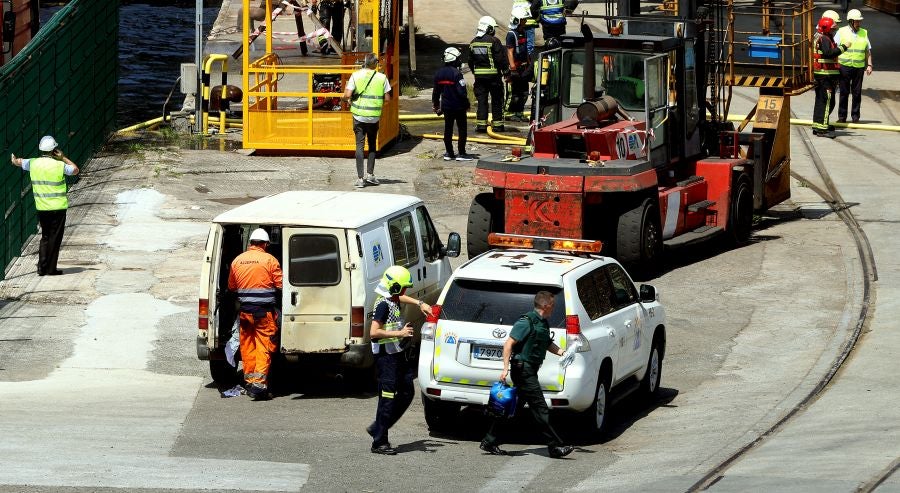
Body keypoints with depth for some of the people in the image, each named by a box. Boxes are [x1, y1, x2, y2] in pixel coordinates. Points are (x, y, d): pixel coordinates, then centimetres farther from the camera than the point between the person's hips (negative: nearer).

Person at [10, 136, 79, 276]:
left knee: (45, 237, 17)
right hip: (58, 207, -4)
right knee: (55, 238, 3)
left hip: (41, 207, 4)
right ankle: (51, 269, 4)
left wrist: (14, 159, 39)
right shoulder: (59, 165, -11)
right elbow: (75, 170, 4)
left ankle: (42, 267, 10)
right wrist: (63, 158, 6)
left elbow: (18, 162, 17)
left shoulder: (33, 163, 0)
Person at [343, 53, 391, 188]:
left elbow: (347, 95, -12)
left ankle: (360, 178, -3)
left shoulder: (356, 76, -5)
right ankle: (370, 174, 12)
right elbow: (387, 99, -1)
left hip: (359, 115, -1)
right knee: (372, 145, 17)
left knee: (360, 145, 3)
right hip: (374, 116, 1)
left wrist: (347, 99, 10)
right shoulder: (382, 78, -3)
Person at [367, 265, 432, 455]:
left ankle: (377, 429, 22)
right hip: (387, 356, -10)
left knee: (406, 393, 14)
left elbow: (401, 298, 38)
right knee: (388, 399, -7)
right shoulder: (383, 304, -18)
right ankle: (379, 442, -1)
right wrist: (399, 333, -24)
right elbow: (374, 333, -26)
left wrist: (420, 303, 26)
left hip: (399, 356, 10)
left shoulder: (393, 300, 11)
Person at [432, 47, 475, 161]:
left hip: (446, 106, 6)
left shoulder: (438, 73, 3)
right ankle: (461, 153, 4)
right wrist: (466, 104, -6)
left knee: (448, 129, 12)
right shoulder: (456, 74, -18)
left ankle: (449, 153, 15)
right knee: (462, 129, 4)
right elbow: (462, 92, -19)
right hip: (458, 106, -6)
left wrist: (436, 105, 22)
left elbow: (436, 91, 11)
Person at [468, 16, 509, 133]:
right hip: (493, 75, -4)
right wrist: (506, 70, -1)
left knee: (481, 100, 6)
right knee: (496, 100, 5)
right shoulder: (494, 41, -12)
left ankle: (481, 123, 0)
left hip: (479, 75, 4)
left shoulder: (473, 43, 7)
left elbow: (470, 61, 14)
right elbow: (501, 58, -13)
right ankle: (497, 124, 8)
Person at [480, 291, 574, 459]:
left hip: (530, 370, 10)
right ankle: (555, 447, -5)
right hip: (523, 368, -10)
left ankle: (490, 442, 15)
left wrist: (560, 352, 10)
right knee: (540, 408, -7)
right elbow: (509, 344, -17)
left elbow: (548, 344, 29)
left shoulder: (543, 324, 14)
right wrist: (506, 368, -23)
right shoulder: (527, 322, -14)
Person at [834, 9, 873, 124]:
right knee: (844, 92, 1)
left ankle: (855, 116, 11)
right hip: (845, 66, -2)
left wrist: (869, 65, 6)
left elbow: (868, 50, 15)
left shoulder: (864, 33, 10)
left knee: (857, 93, 3)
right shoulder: (842, 32, 1)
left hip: (859, 67, 2)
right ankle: (842, 117, 7)